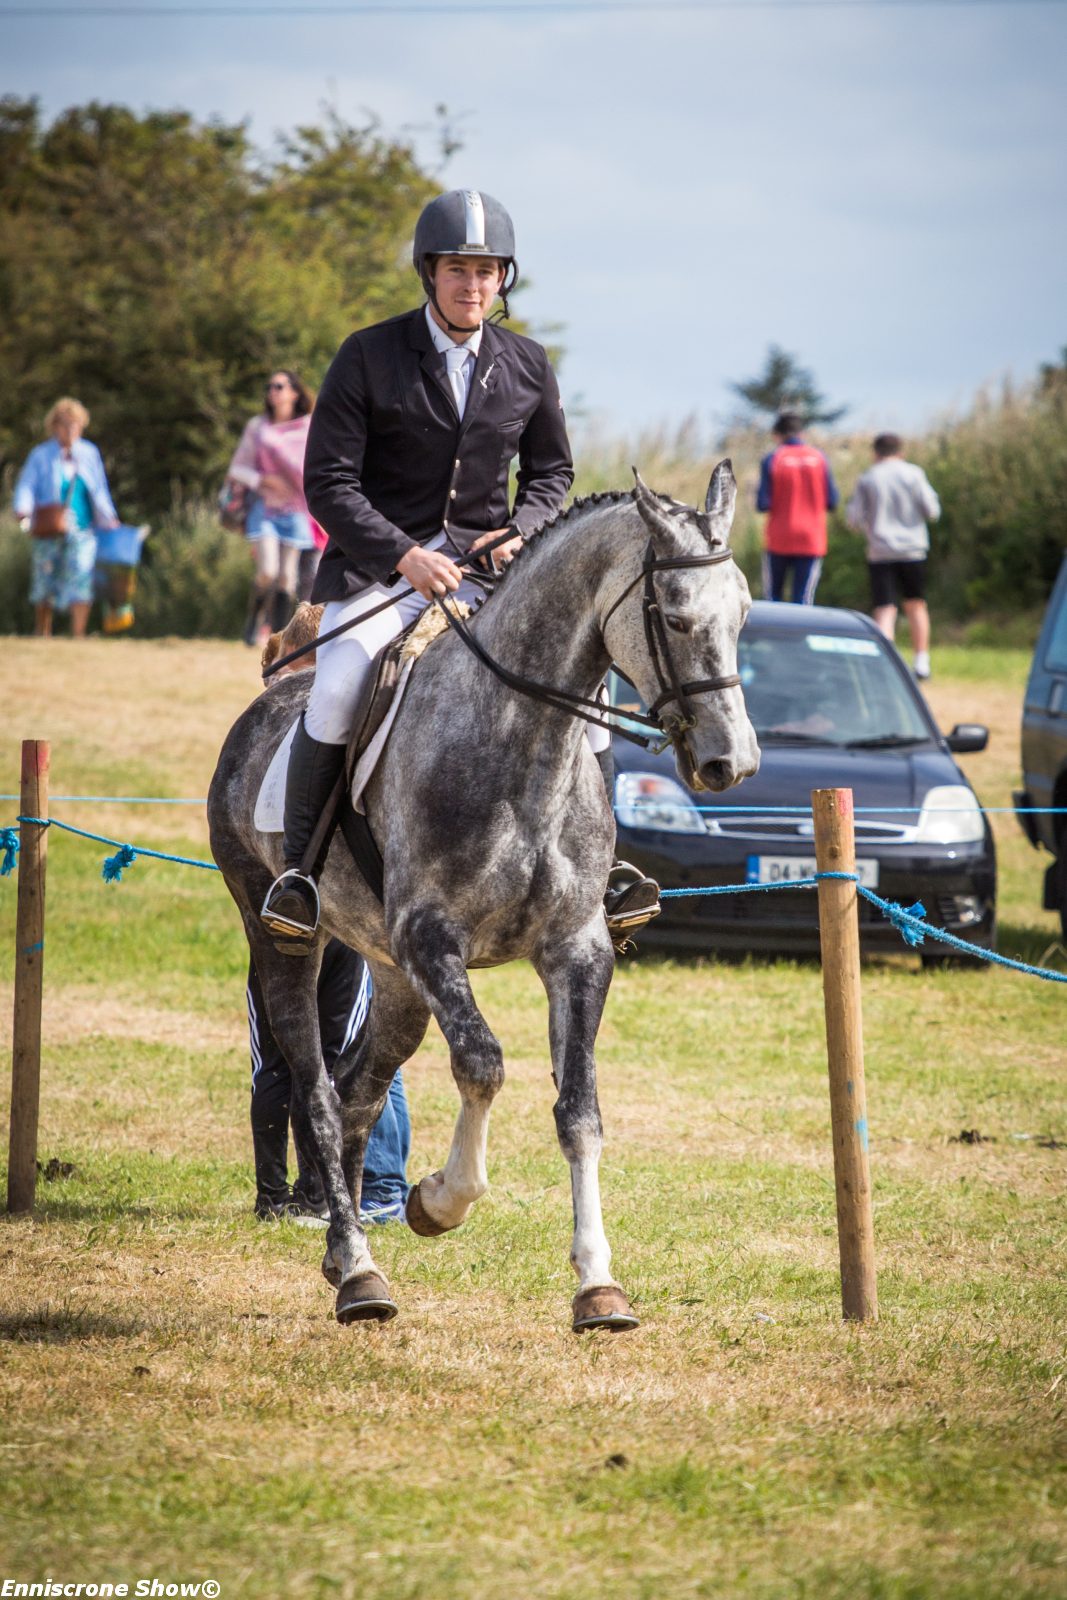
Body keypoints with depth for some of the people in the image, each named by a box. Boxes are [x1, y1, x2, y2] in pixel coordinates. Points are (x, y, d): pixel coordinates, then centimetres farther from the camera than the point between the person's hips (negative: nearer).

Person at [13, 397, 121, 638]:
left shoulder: (89, 454, 11)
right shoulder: (41, 455, 2)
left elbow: (100, 490, 20)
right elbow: (25, 487, -5)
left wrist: (109, 519, 15)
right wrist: (24, 513, -23)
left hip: (82, 530, 2)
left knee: (80, 582, -11)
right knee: (45, 584, 4)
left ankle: (79, 636, -13)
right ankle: (43, 635, 19)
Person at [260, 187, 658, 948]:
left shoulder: (527, 366, 5)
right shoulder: (369, 357, -6)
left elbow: (552, 471, 17)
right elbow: (329, 482, -9)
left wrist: (519, 531, -5)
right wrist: (404, 556, -22)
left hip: (486, 564, 3)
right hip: (379, 562, -3)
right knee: (339, 686, -29)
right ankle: (297, 865, -15)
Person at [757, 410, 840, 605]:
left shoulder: (772, 460, -5)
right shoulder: (819, 458, 1)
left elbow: (763, 504, -10)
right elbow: (831, 501, 3)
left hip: (779, 539, -1)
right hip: (811, 540, 1)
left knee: (772, 597, 12)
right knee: (803, 600, -1)